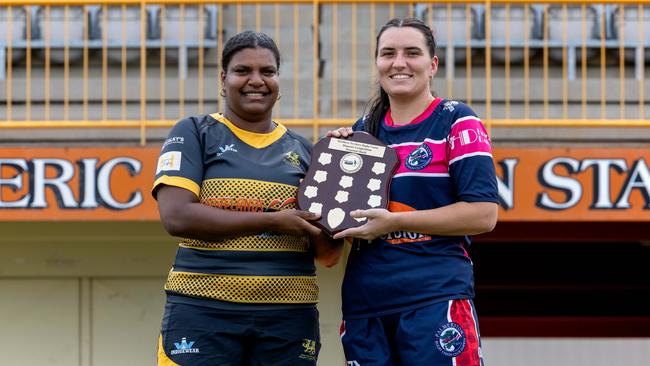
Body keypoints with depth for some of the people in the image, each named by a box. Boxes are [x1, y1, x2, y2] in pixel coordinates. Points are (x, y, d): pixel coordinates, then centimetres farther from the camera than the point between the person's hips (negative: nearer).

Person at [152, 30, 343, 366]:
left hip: (288, 316, 3)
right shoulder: (193, 134, 5)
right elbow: (176, 217, -11)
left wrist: (320, 217, -8)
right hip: (202, 312, -3)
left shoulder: (302, 150, 15)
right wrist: (271, 221, -12)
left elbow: (329, 256, 14)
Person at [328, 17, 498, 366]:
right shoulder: (363, 129, 14)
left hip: (436, 297, -5)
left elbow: (483, 214, -10)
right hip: (363, 302, 5)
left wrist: (394, 221, -15)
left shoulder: (455, 121, -1)